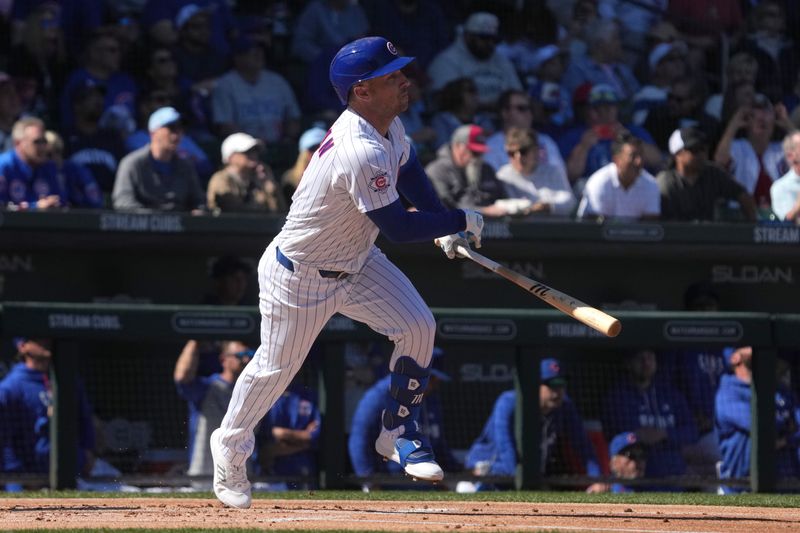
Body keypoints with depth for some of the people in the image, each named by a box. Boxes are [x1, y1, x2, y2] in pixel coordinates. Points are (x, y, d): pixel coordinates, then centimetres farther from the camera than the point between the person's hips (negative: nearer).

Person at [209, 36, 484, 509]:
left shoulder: (387, 125, -7)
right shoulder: (361, 153, -36)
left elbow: (409, 171, 15)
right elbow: (399, 227, -32)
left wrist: (441, 223, 3)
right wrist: (461, 221, -18)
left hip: (357, 262, 8)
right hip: (300, 275, -8)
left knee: (418, 327, -5)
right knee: (276, 366, 7)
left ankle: (399, 433, 10)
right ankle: (230, 447, 31)